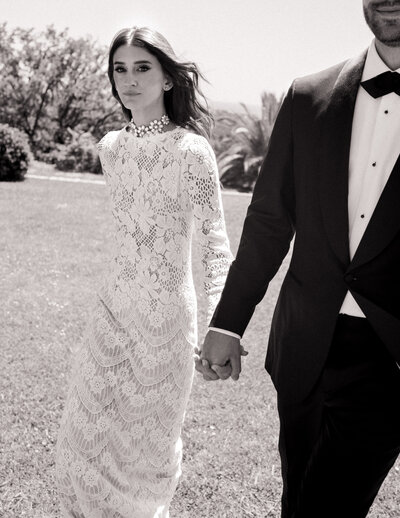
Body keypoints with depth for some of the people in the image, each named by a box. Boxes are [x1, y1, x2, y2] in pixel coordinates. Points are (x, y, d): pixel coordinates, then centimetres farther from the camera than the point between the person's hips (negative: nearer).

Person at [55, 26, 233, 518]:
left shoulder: (191, 150, -14)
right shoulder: (110, 147, 3)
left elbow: (215, 243, -14)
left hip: (166, 311, -4)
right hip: (115, 304, 5)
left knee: (152, 431, 11)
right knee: (88, 426, 10)